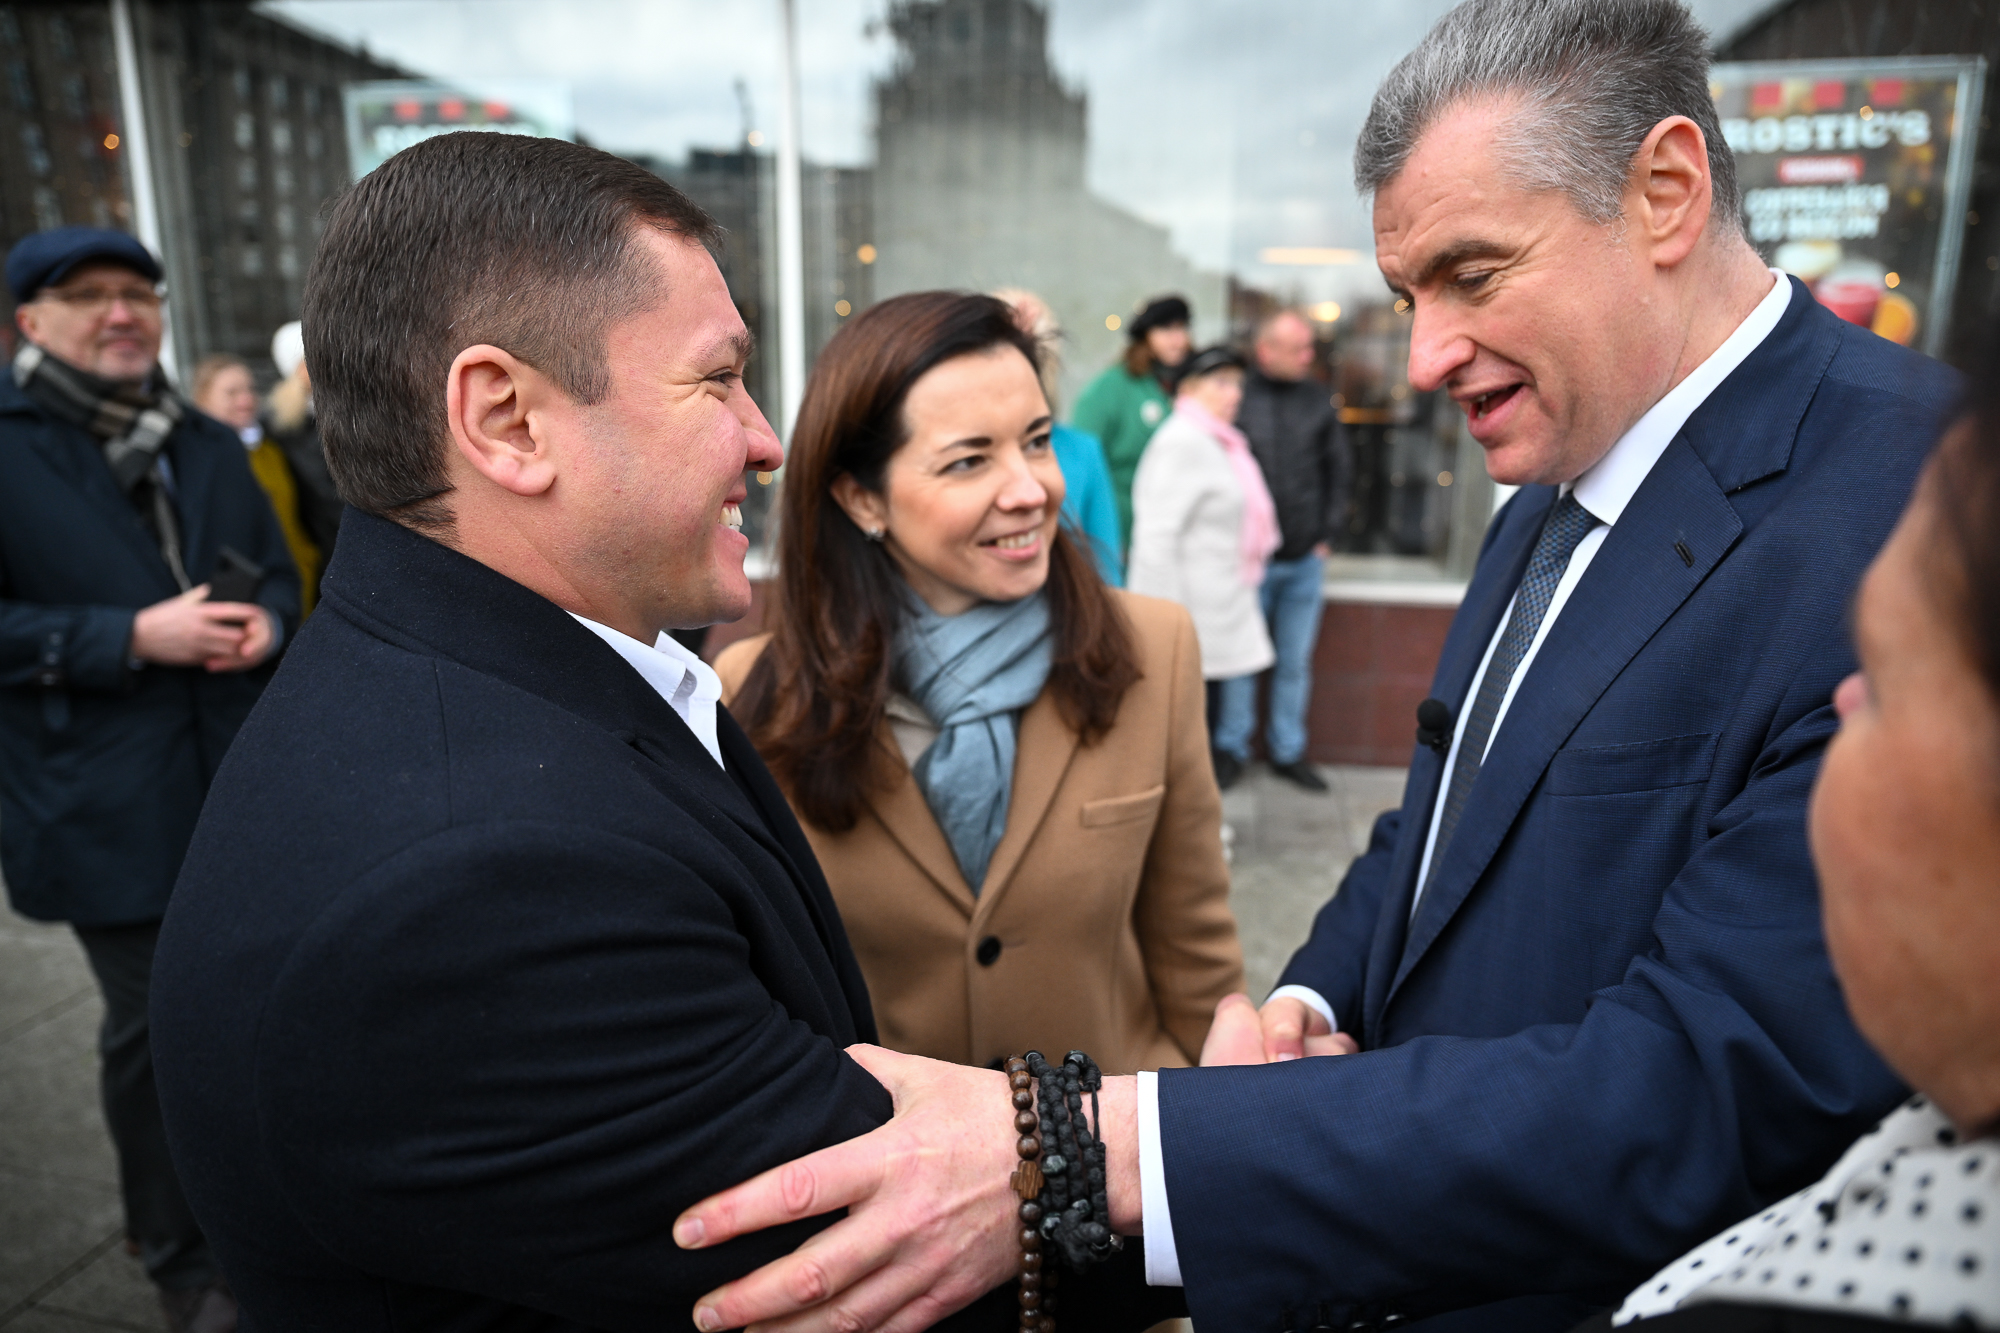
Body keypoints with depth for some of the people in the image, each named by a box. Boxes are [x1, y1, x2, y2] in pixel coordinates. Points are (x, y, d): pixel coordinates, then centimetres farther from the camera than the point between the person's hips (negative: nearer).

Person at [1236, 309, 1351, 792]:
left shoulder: (1317, 399, 6)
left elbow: (1340, 468, 15)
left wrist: (1327, 532, 9)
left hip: (1305, 559, 4)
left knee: (1296, 661, 12)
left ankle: (1287, 749, 26)